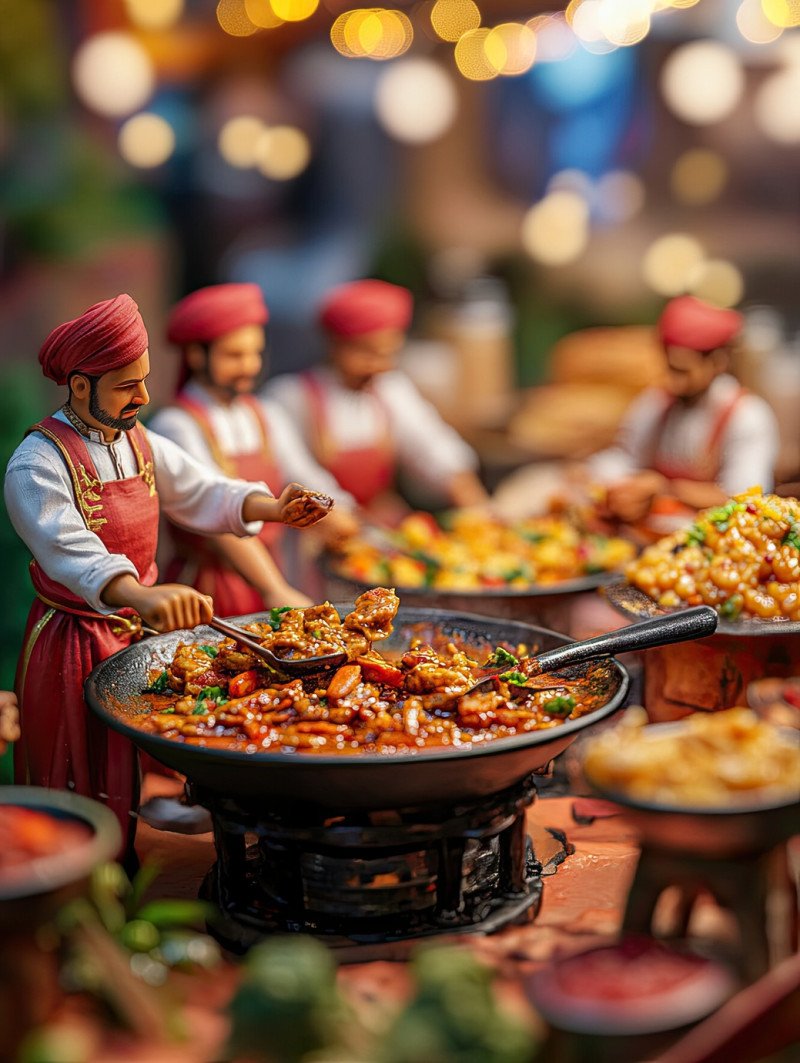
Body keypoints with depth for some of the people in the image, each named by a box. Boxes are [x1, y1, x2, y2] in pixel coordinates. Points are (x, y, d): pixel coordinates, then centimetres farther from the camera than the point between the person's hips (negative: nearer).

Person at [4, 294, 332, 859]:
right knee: (85, 789, 2)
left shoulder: (141, 443, 7)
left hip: (142, 631, 7)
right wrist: (140, 595, -53)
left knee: (139, 781, 11)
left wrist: (272, 507, -9)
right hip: (74, 643, -6)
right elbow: (68, 547, -35)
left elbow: (202, 493, 12)